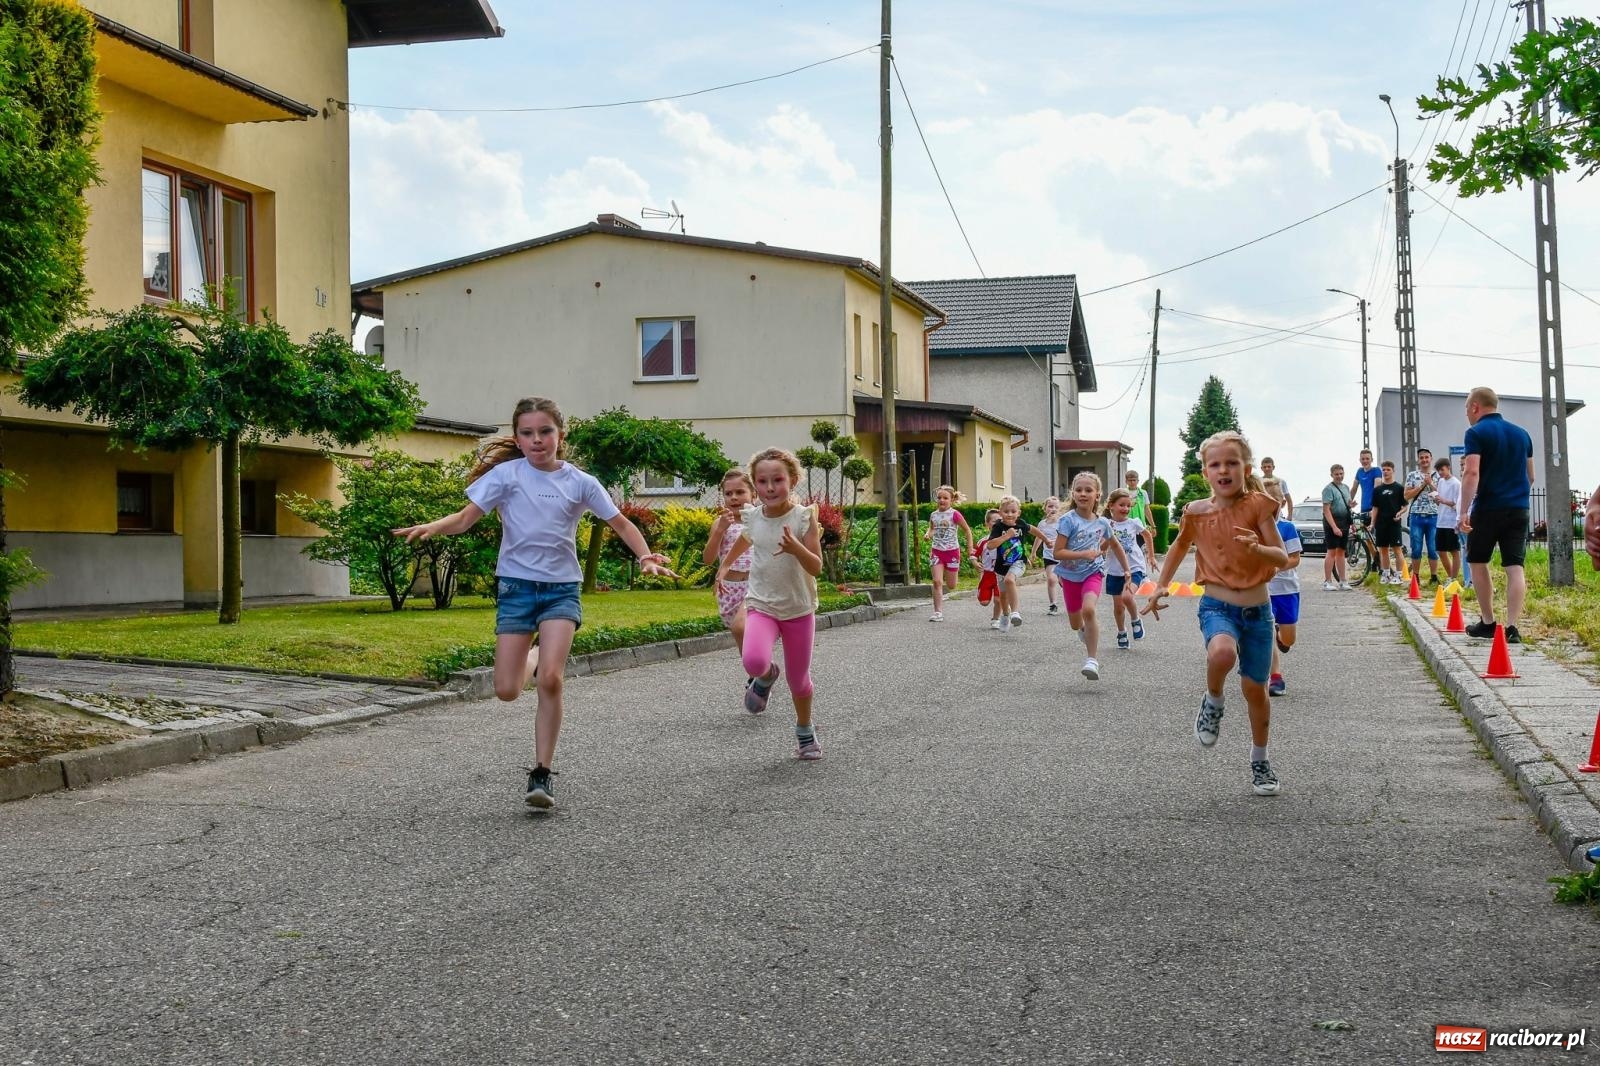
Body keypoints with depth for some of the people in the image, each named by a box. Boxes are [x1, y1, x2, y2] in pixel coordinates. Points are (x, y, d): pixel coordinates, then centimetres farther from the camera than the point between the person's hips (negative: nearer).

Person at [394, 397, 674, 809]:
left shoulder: (579, 482, 1)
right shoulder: (506, 474, -2)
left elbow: (621, 524, 7)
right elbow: (466, 517, -6)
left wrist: (645, 557, -10)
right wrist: (433, 527, -26)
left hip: (562, 588, 0)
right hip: (517, 585, 1)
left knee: (550, 679, -19)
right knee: (507, 690, -2)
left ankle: (542, 775, -8)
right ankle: (533, 659, 36)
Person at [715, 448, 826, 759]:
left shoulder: (804, 517, -14)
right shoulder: (753, 516, -3)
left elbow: (816, 567, -18)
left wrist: (795, 548, -36)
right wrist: (725, 565, 32)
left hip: (799, 610, -1)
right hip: (761, 606, 1)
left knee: (799, 679, 10)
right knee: (754, 660, -27)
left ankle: (805, 731, 37)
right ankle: (766, 676, 10)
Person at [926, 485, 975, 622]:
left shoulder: (954, 514, -9)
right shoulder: (933, 515, 4)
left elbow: (967, 530, -1)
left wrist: (970, 548, -3)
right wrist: (928, 534, -3)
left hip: (952, 551, -3)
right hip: (936, 551, 3)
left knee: (951, 585, 7)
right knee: (937, 582, -11)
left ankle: (954, 573, 45)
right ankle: (938, 612, -10)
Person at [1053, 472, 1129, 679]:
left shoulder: (1102, 523, -3)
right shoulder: (1068, 520, -15)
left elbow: (1115, 545, 17)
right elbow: (1057, 553, -19)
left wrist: (1127, 569, 20)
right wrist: (1083, 554, -27)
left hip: (1093, 573, 0)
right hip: (1071, 575, 0)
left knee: (1088, 609, -28)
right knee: (1075, 624, 14)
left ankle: (1092, 659, -23)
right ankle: (1085, 630, 53)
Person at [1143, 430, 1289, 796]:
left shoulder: (1258, 505, -8)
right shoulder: (1197, 512, -1)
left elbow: (1283, 558, -11)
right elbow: (1181, 545, 20)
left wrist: (1258, 549, -32)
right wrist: (1161, 585, 14)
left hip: (1257, 609, 0)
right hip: (1217, 606, 0)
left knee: (1255, 688, 8)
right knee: (1222, 652, -34)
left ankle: (1260, 760, 31)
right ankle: (1213, 702, -1)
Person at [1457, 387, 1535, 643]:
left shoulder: (1476, 433, -6)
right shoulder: (1522, 434, 13)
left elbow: (1471, 472, -17)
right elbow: (1530, 476, 20)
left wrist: (1464, 512, -21)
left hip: (1488, 509, -4)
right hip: (1518, 509, 4)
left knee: (1478, 563, 13)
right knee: (1515, 567, -2)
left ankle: (1487, 622, 17)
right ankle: (1512, 627, -12)